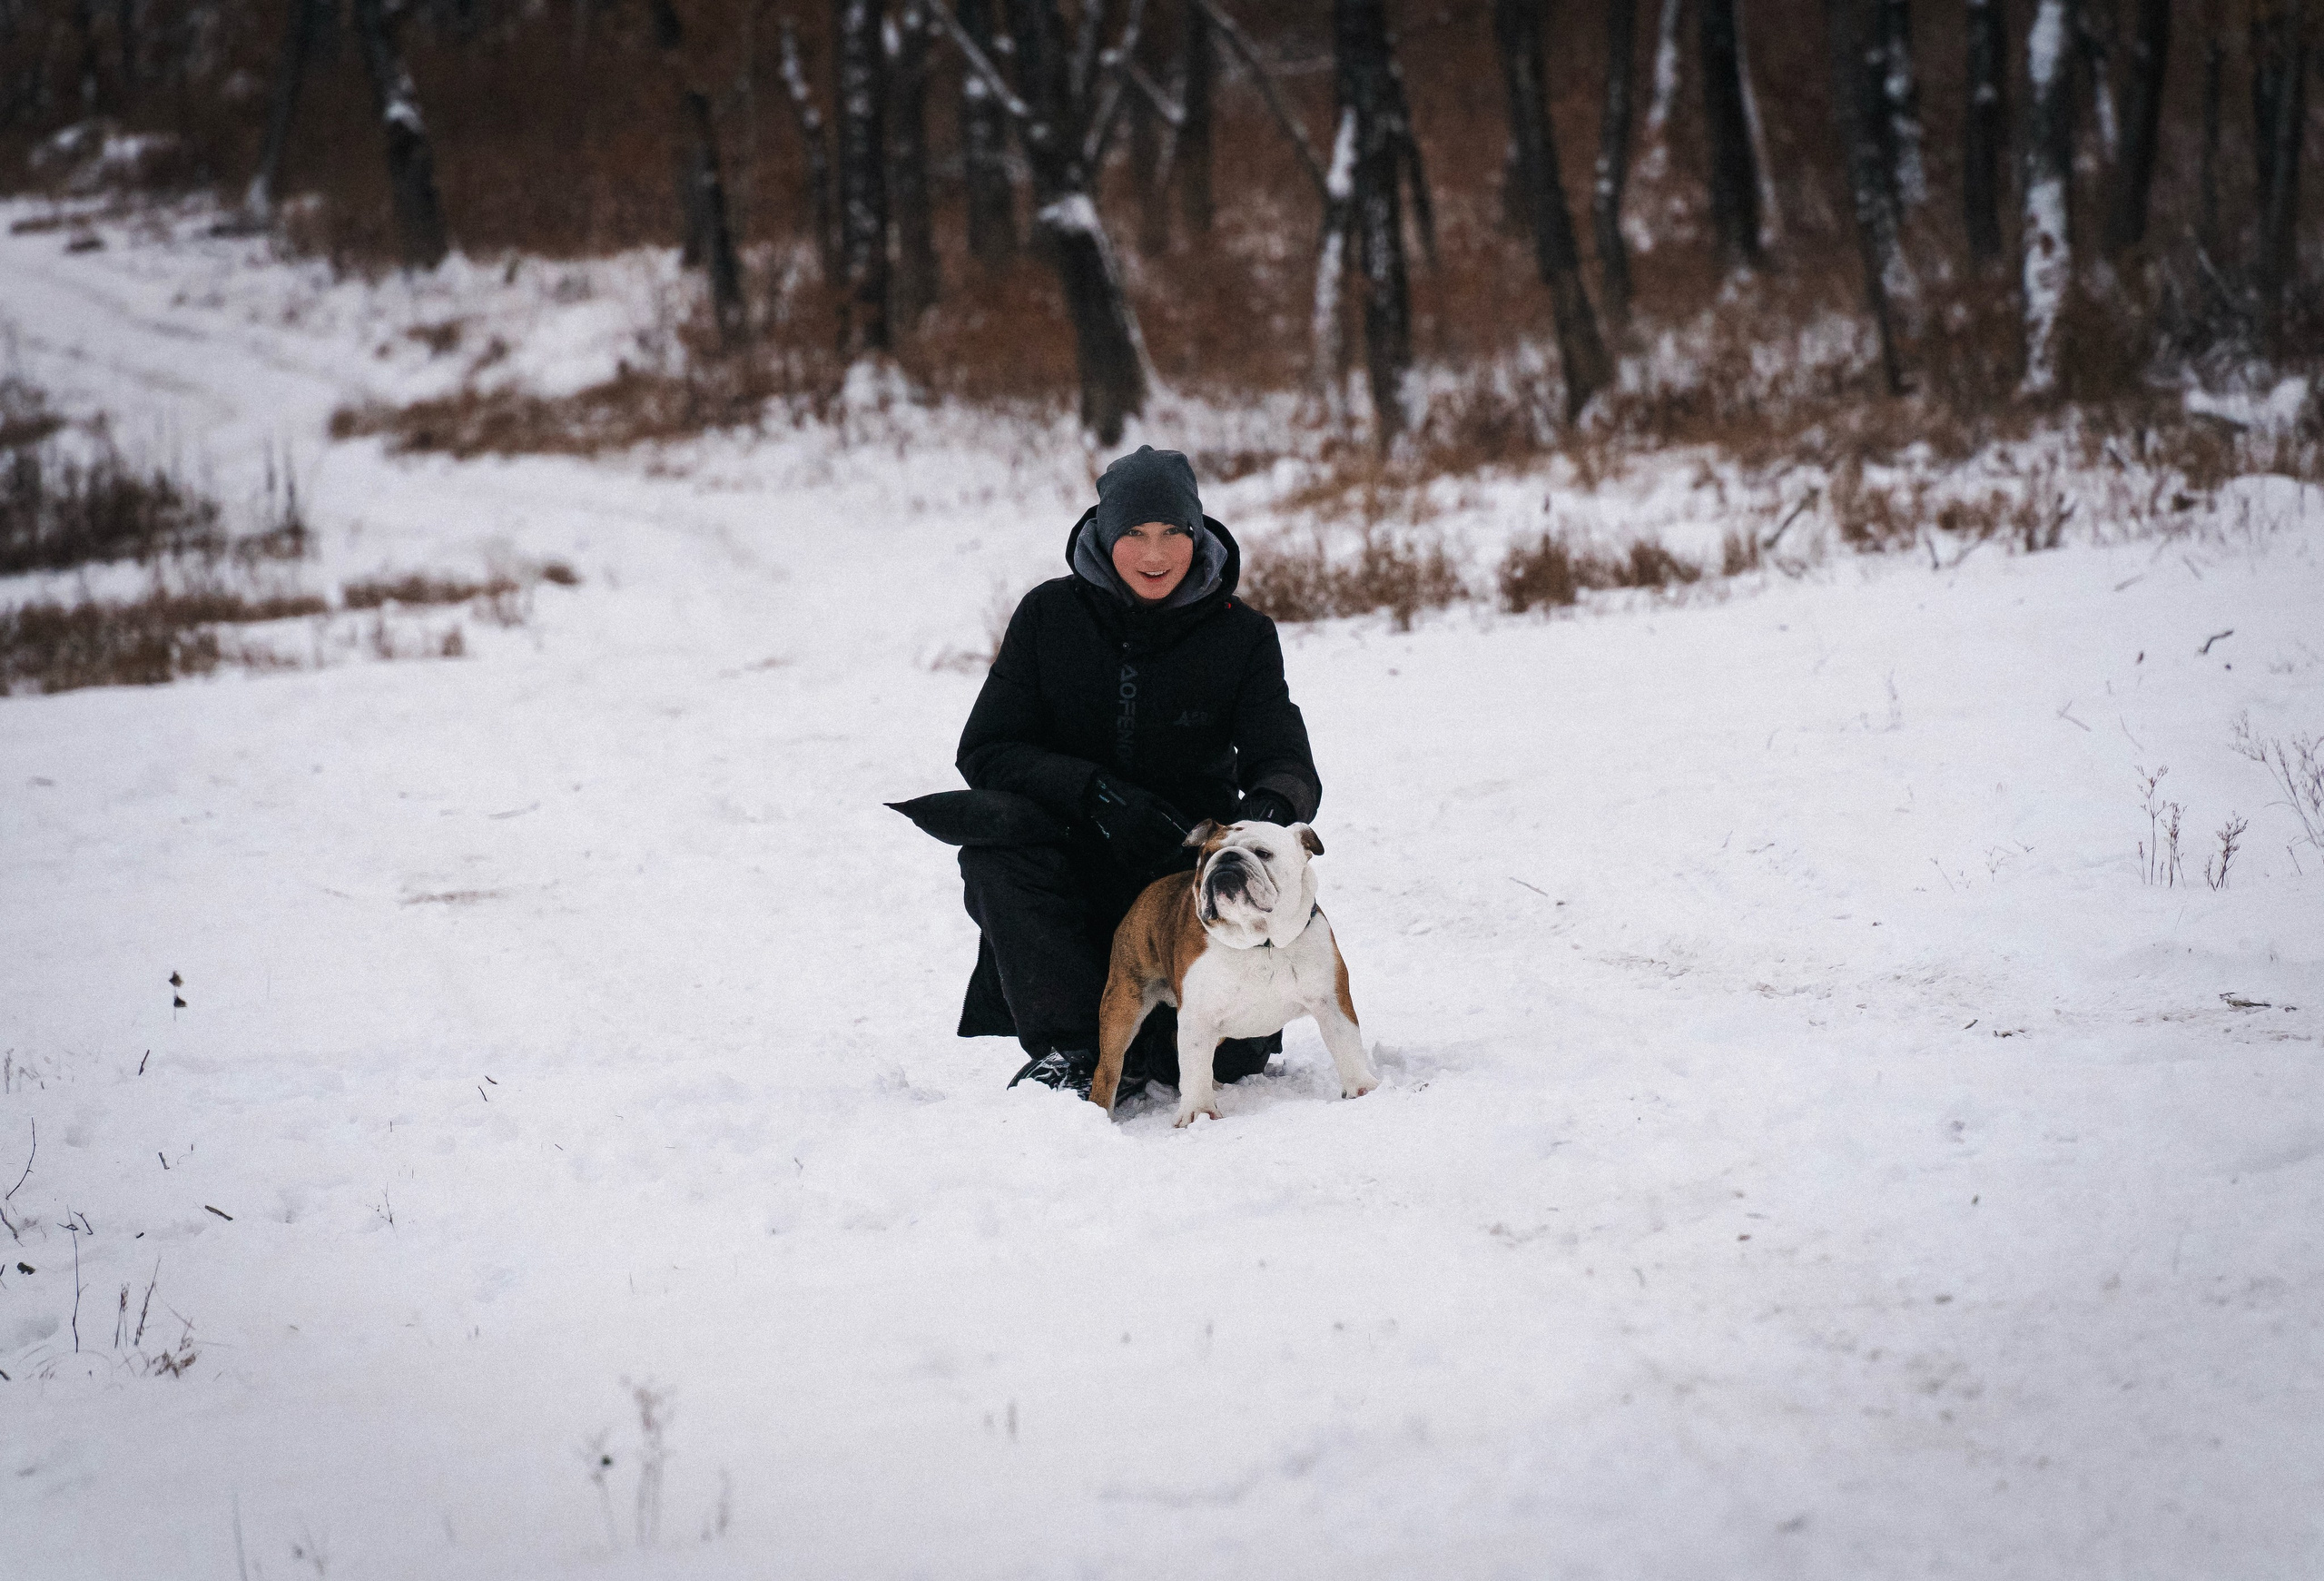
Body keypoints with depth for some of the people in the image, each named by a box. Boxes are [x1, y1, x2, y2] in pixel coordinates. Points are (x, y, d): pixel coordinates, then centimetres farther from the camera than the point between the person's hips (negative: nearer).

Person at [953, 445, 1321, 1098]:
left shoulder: (1240, 635, -4)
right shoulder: (1049, 616, -5)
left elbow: (1287, 767, -10)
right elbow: (984, 751, -8)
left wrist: (1269, 807, -37)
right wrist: (1093, 792, -26)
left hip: (1189, 865, 0)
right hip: (1072, 860, 0)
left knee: (1229, 1055, -21)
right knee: (992, 850, -33)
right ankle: (1069, 1047, -24)